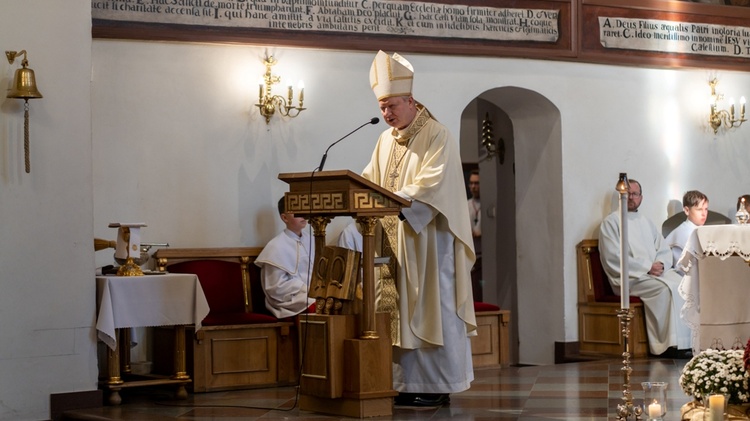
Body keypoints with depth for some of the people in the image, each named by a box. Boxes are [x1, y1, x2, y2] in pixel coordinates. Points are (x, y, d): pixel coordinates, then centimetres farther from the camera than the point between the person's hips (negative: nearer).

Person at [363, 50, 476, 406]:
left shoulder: (437, 137, -8)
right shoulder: (386, 140, 16)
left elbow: (431, 186, -19)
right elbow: (370, 180, 15)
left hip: (428, 240, -7)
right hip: (394, 241, 7)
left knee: (430, 310, -5)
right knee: (400, 311, 5)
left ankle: (438, 386, 0)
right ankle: (411, 383, 9)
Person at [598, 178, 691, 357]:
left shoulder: (646, 223, 24)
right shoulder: (611, 222, 2)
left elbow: (664, 250, 18)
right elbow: (614, 258, -10)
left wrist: (661, 264, -7)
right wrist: (647, 267, -14)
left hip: (655, 272, 6)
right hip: (630, 278, -6)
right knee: (666, 289, -31)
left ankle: (686, 341, -23)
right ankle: (671, 344, -28)